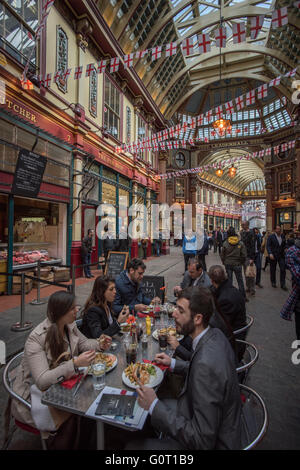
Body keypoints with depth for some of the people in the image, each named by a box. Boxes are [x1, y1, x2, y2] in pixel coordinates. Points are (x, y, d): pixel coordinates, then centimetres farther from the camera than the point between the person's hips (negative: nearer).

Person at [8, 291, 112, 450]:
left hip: (60, 382, 6)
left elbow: (83, 343, 6)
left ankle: (87, 442, 17)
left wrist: (99, 344, -15)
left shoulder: (69, 325, -9)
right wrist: (75, 364, -41)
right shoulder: (36, 339, -28)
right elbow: (42, 381, -32)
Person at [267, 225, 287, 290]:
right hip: (273, 256, -3)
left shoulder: (283, 236, 7)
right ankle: (273, 282, 25)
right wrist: (270, 253, -23)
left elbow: (285, 244, 15)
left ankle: (283, 284, 7)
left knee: (283, 269, -2)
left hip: (281, 255, 3)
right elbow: (268, 246, -10)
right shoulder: (271, 237, -6)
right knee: (273, 270, 8)